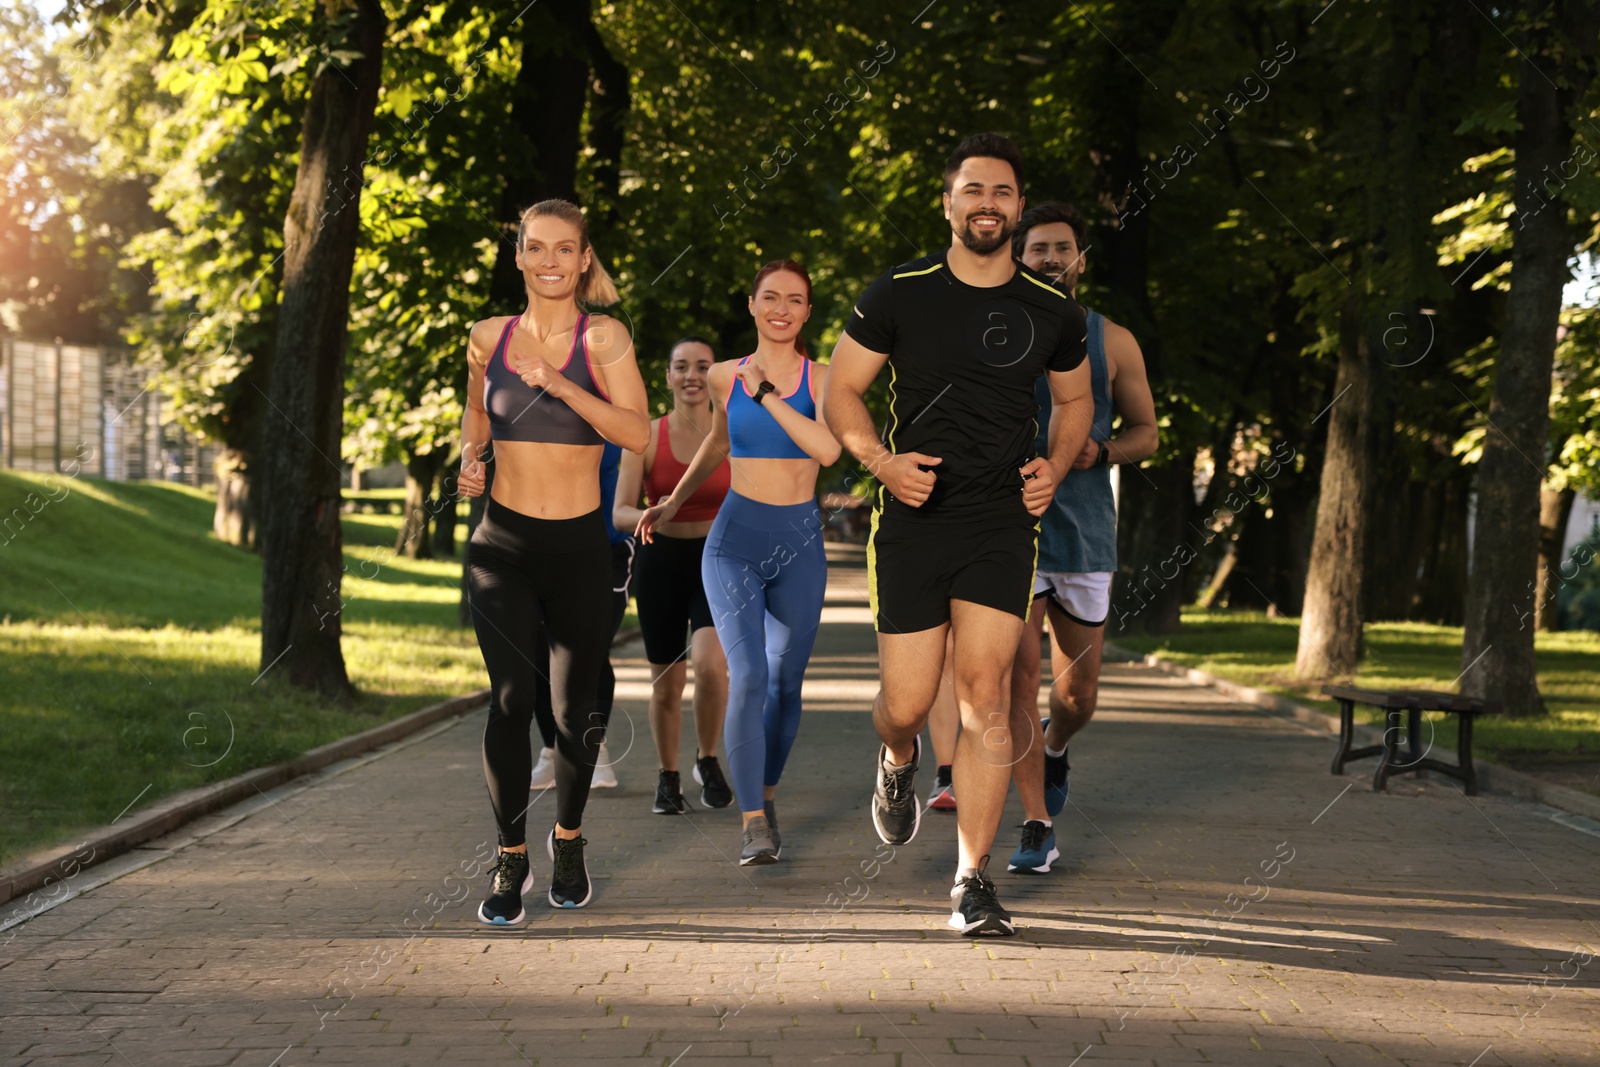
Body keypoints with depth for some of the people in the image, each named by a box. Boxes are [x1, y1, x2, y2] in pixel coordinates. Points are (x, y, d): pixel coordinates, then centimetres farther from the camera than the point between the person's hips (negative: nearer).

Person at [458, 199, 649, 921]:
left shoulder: (603, 338, -3)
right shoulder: (489, 338, 6)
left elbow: (636, 434, -15)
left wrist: (558, 382, -23)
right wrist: (470, 457, 4)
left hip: (580, 546, -1)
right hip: (502, 544, 1)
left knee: (576, 707, 8)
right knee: (512, 697, -14)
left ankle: (568, 840, 33)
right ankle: (510, 860, 0)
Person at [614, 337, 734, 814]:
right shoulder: (645, 437, -5)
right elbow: (620, 513, -8)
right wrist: (649, 516, -29)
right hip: (661, 561, 1)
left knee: (710, 664, -24)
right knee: (666, 683, 7)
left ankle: (708, 760, 2)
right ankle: (668, 779, 30)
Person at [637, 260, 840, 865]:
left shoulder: (822, 380, -2)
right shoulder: (725, 378, 4)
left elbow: (827, 449, -20)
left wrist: (766, 393, -18)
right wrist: (672, 504, 25)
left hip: (801, 546, 1)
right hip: (736, 541, 0)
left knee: (785, 684, 10)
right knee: (747, 677, -16)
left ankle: (766, 793, 34)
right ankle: (753, 823, -14)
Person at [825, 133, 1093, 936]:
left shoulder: (1052, 313, 6)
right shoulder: (899, 295, -1)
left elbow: (1074, 400, 22)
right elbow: (841, 390, 5)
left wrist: (1054, 468, 3)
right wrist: (881, 460, -12)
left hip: (1002, 521, 1)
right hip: (914, 517, -1)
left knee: (984, 695, -10)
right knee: (907, 703, 1)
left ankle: (973, 882, -2)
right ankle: (897, 761, 40)